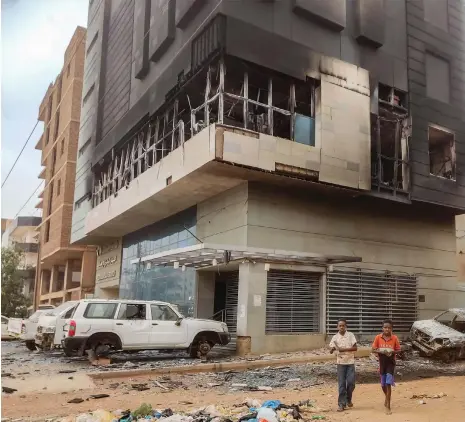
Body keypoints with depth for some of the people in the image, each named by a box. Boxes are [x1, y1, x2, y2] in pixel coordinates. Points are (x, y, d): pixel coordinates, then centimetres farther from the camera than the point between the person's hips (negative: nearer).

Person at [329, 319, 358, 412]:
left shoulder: (350, 335, -4)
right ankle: (342, 404, 6)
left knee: (351, 382, -2)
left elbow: (355, 348, -9)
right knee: (341, 384, 0)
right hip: (340, 363, 1)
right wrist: (333, 348, -26)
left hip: (350, 362, 0)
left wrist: (344, 349, -20)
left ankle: (348, 399, 24)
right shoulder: (335, 337, -1)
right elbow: (330, 351, -2)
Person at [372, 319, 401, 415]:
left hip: (391, 363, -2)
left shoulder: (394, 338, -7)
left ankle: (388, 406, -2)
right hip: (382, 363, 2)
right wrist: (382, 352, -20)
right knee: (383, 384, 13)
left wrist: (392, 352, -18)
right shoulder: (378, 337, -7)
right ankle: (387, 397, 44)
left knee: (388, 384, -9)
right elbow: (373, 349, -3)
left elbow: (398, 350, 2)